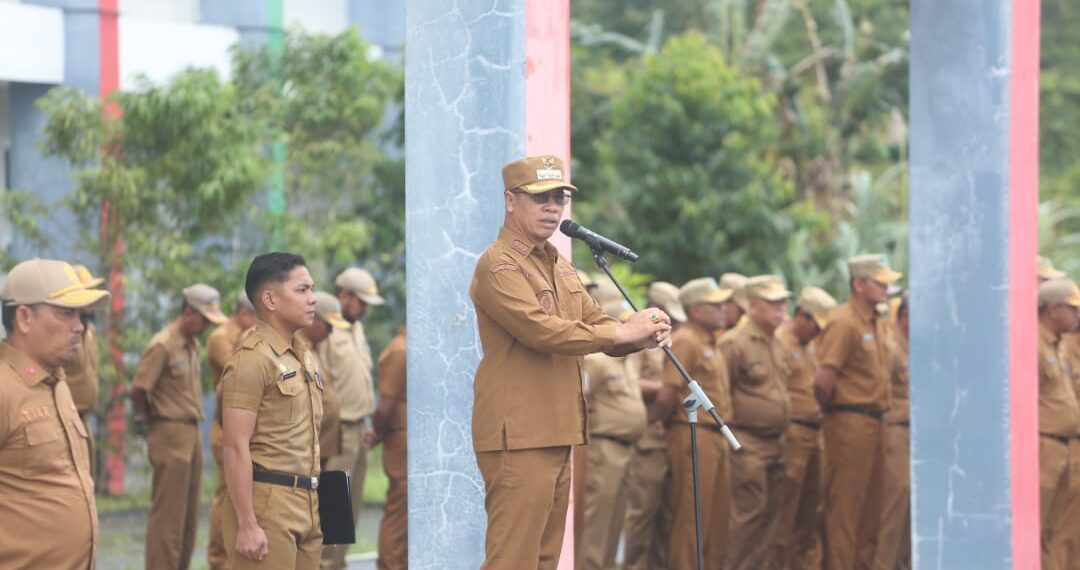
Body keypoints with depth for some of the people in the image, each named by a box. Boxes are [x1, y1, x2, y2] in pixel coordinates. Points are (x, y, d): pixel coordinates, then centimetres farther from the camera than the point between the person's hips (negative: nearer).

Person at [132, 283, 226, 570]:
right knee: (168, 513, -7)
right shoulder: (162, 346, -15)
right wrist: (150, 417, 0)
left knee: (189, 514, 12)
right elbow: (138, 390, -15)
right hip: (170, 435, -9)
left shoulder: (193, 344, 12)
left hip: (191, 432, 9)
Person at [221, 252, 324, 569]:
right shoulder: (252, 359, -12)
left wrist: (312, 505, 19)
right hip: (268, 501, -9)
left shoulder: (302, 356, 16)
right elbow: (236, 448, -16)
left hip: (306, 504, 9)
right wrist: (247, 524, -20)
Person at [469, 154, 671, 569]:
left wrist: (644, 336, -6)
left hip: (556, 435, 9)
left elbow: (597, 325, 16)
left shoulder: (560, 267, 20)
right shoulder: (498, 266, -10)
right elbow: (541, 330, -22)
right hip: (518, 437, -9)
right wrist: (622, 332, -16)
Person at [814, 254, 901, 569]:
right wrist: (831, 410, -3)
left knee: (870, 508, 12)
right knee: (844, 508, -5)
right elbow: (823, 381, -18)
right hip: (850, 423, -9)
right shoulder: (844, 322, -12)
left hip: (874, 422, 9)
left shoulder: (878, 323, 15)